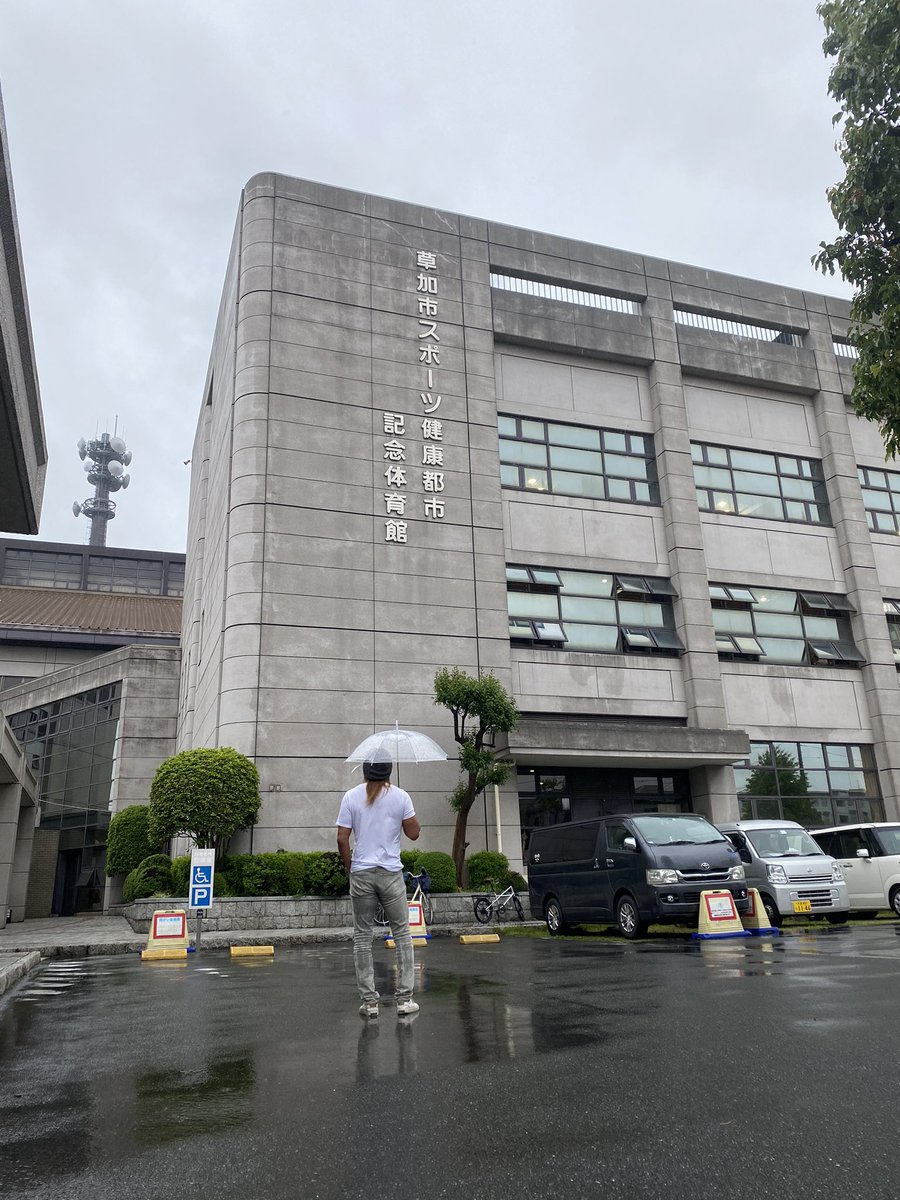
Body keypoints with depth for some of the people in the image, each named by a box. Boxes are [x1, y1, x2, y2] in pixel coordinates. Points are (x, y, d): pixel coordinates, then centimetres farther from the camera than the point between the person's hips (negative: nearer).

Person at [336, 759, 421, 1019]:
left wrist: (349, 868, 10)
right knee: (402, 933, 10)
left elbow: (342, 839, -3)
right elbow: (413, 833, 2)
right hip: (391, 873, -1)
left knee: (362, 936, 9)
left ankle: (369, 1001, 11)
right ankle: (404, 999, 10)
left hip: (361, 873, 1)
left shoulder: (351, 797, -2)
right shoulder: (400, 796, -4)